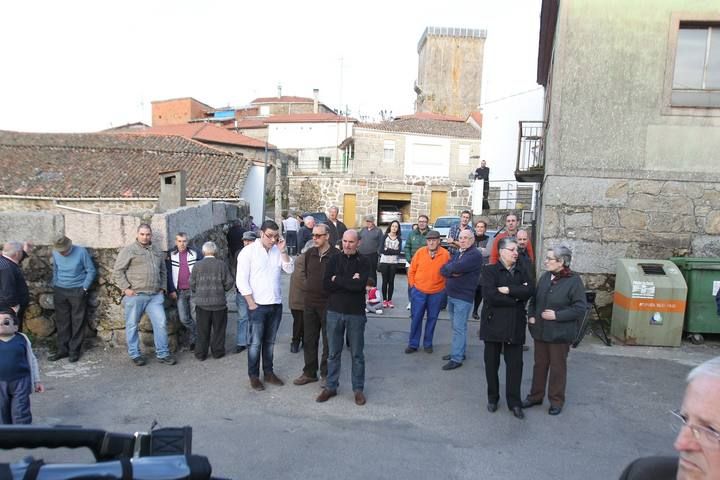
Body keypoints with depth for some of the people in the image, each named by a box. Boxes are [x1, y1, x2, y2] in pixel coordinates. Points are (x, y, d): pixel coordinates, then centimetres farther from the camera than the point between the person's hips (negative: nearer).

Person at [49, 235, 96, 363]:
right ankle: (62, 349, 19)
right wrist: (55, 285, 10)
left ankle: (75, 350, 10)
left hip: (77, 291, -4)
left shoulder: (81, 252, -14)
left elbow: (91, 271, -7)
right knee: (62, 321, 9)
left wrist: (84, 288, -10)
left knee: (78, 322, 2)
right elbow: (55, 270, 15)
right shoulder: (55, 253, -2)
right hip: (59, 291, 4)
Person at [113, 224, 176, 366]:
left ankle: (162, 354, 9)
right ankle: (135, 354, 20)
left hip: (155, 296, 4)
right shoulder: (128, 250, -1)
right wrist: (126, 288, -10)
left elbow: (163, 272, 23)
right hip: (135, 295, -4)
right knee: (132, 325, 6)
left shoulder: (158, 251, 16)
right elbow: (117, 271, -4)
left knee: (161, 323, -1)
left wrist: (162, 288, 12)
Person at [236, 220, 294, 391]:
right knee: (255, 342, 2)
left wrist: (283, 250, -12)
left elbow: (290, 270, -3)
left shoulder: (278, 251, 7)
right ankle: (253, 376, 15)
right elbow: (242, 280, -10)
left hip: (276, 304, 5)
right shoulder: (248, 251, -7)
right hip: (258, 305, -4)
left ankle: (268, 372, 26)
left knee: (269, 342, 15)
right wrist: (251, 303, -12)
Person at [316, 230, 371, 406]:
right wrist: (349, 282, -15)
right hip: (334, 312, 2)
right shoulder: (334, 259, 3)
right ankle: (331, 386, 26)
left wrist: (338, 280, -12)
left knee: (357, 354, 9)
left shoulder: (363, 261, -4)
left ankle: (358, 389, 22)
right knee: (333, 353, 12)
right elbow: (326, 285, -9)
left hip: (356, 313, -2)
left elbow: (360, 285, -20)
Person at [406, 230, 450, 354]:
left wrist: (444, 286, 0)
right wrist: (412, 285, 3)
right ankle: (413, 344, 16)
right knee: (416, 318, 5)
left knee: (432, 319, 11)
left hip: (437, 293, 0)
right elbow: (412, 270, 3)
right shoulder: (420, 252, -5)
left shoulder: (445, 254, -7)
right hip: (418, 292, 0)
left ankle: (428, 344, 26)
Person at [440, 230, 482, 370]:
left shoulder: (475, 255, -13)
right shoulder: (458, 253, 15)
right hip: (451, 295, 8)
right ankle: (459, 352, 28)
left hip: (463, 297, -8)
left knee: (459, 328, -5)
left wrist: (449, 268, -4)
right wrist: (453, 272, -14)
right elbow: (443, 270, 6)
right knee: (457, 327, 17)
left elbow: (457, 267, -26)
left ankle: (456, 358, 0)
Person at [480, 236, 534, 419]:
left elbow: (529, 291, -7)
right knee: (492, 363, 9)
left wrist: (508, 290, -16)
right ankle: (492, 398, 26)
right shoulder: (490, 271, -4)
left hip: (515, 325, 3)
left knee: (515, 364, 4)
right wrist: (516, 297, -10)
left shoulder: (522, 273, 11)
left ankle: (514, 402, 16)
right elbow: (490, 296, -18)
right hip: (493, 324, -3)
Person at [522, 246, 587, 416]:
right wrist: (531, 315, -1)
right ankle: (536, 395, 30)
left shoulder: (574, 280, -14)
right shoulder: (545, 277, 3)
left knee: (558, 367, 8)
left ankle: (556, 400, 24)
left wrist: (557, 315, -20)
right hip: (540, 330, 5)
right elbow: (534, 299, 13)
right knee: (539, 364, 16)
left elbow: (581, 307, -16)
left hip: (560, 333, -5)